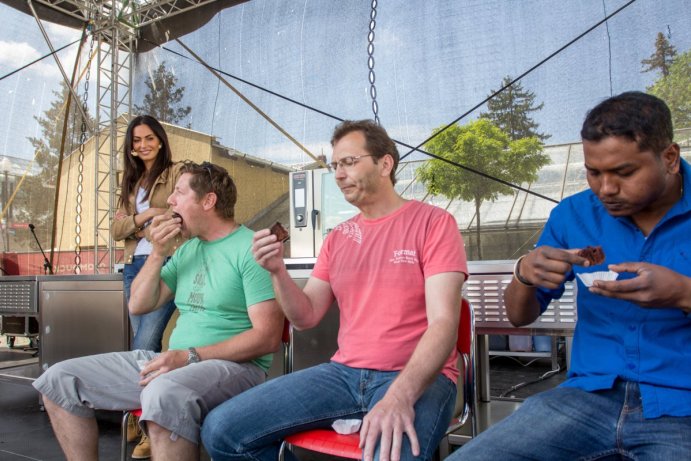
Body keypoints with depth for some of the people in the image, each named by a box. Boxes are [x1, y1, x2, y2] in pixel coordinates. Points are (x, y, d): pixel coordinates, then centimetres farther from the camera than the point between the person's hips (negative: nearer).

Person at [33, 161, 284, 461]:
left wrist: (191, 356, -21)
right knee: (59, 380, 1)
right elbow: (139, 305, 16)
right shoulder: (187, 249, 16)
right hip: (179, 361, 8)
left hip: (234, 364, -8)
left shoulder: (249, 248, -10)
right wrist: (157, 253, 2)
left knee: (164, 394, -41)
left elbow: (268, 336, -17)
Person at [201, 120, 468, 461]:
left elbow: (443, 322, -13)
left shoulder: (433, 222, -4)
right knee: (221, 430, -7)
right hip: (344, 372, 6)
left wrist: (400, 395, -27)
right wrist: (278, 272, -7)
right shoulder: (337, 238, 13)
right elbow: (306, 318, 11)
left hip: (418, 378, -5)